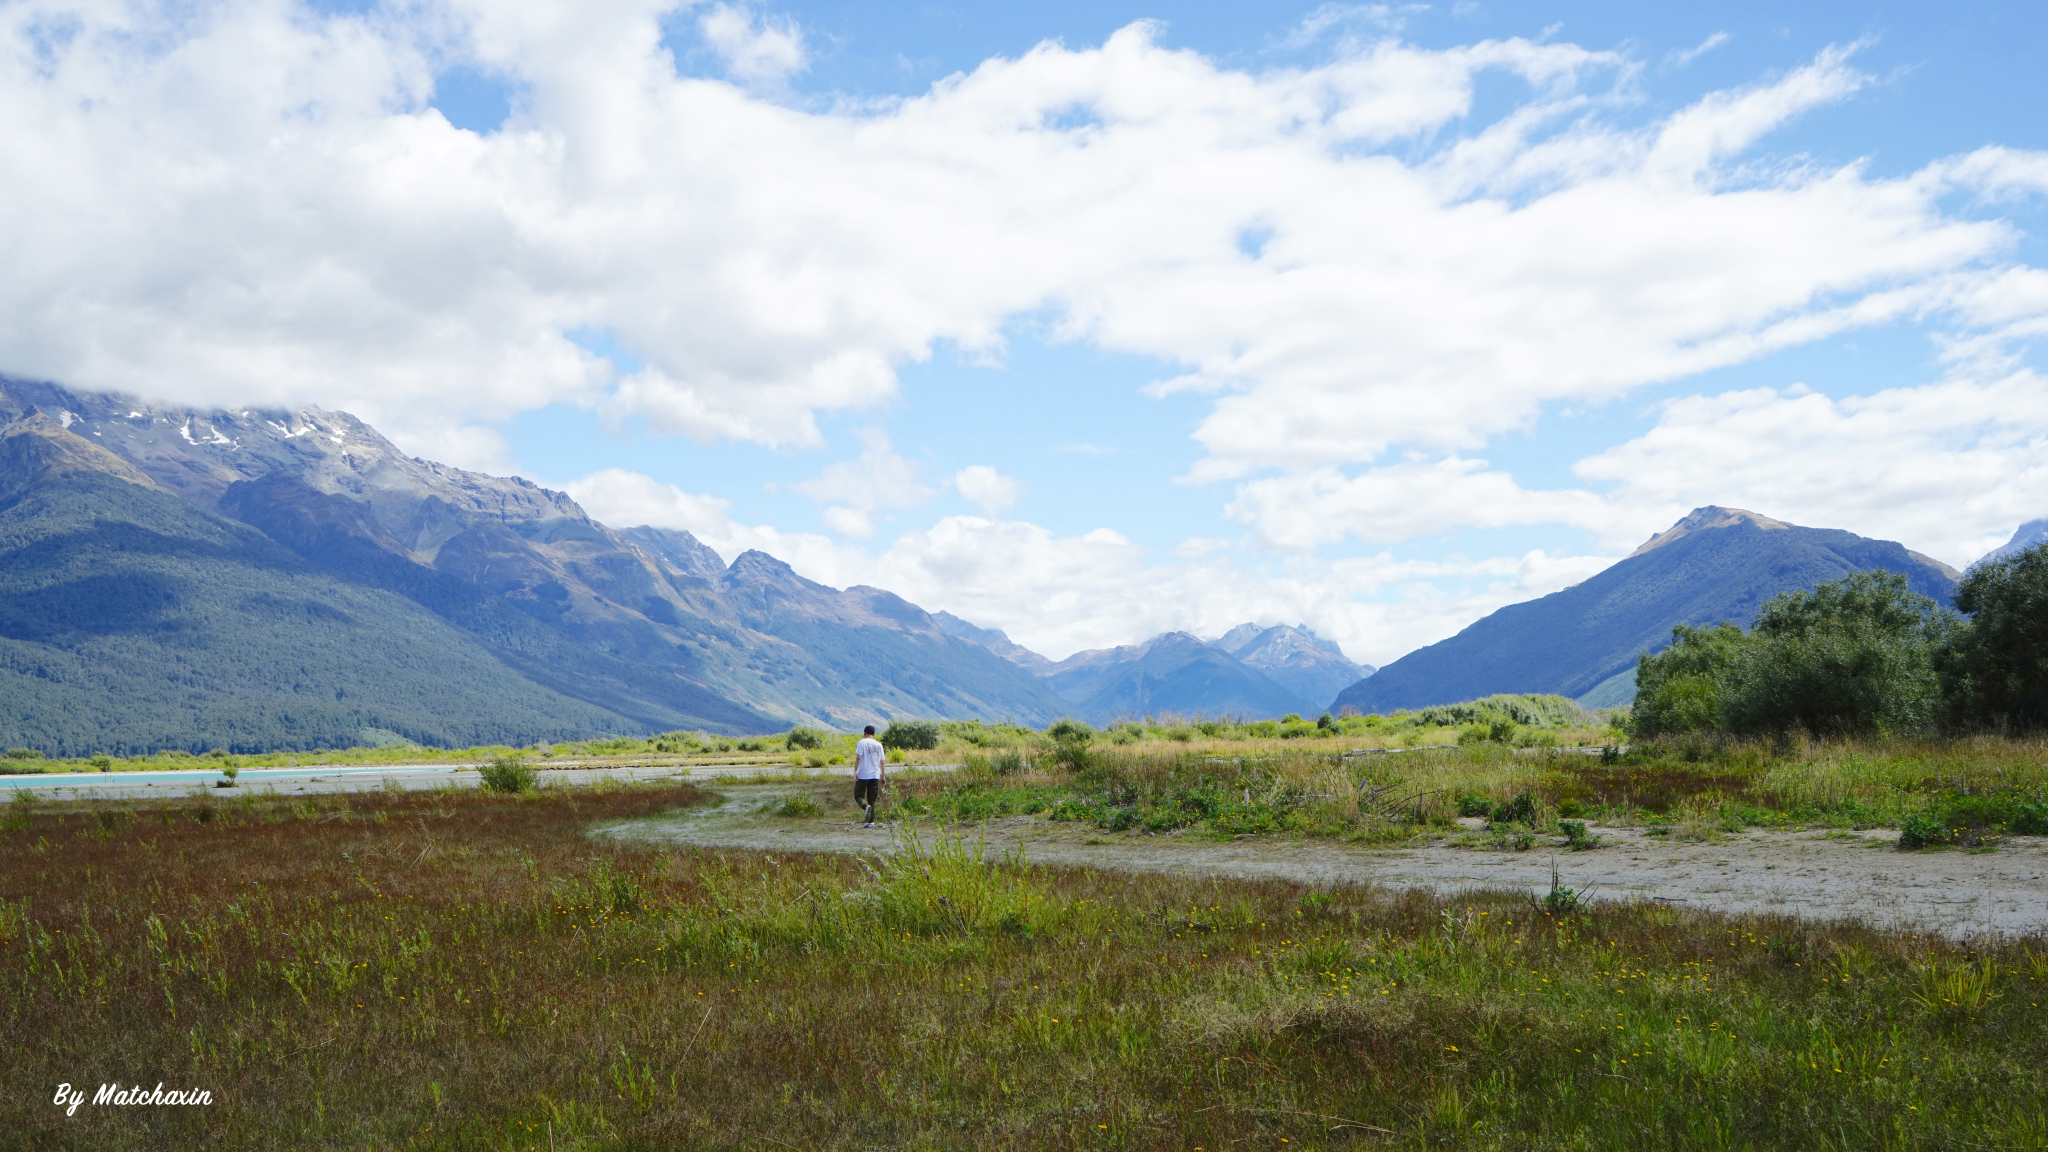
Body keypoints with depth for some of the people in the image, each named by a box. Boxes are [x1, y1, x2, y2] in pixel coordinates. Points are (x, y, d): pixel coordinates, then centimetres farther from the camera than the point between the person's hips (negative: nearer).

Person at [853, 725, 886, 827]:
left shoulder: (862, 742, -2)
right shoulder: (879, 745, 12)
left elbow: (858, 758, -13)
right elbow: (882, 762, 12)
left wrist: (855, 771, -11)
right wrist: (883, 776, 17)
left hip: (863, 775, -4)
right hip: (875, 776, 4)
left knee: (858, 795, 5)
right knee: (872, 799, 8)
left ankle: (866, 807, -25)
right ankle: (871, 821, 3)